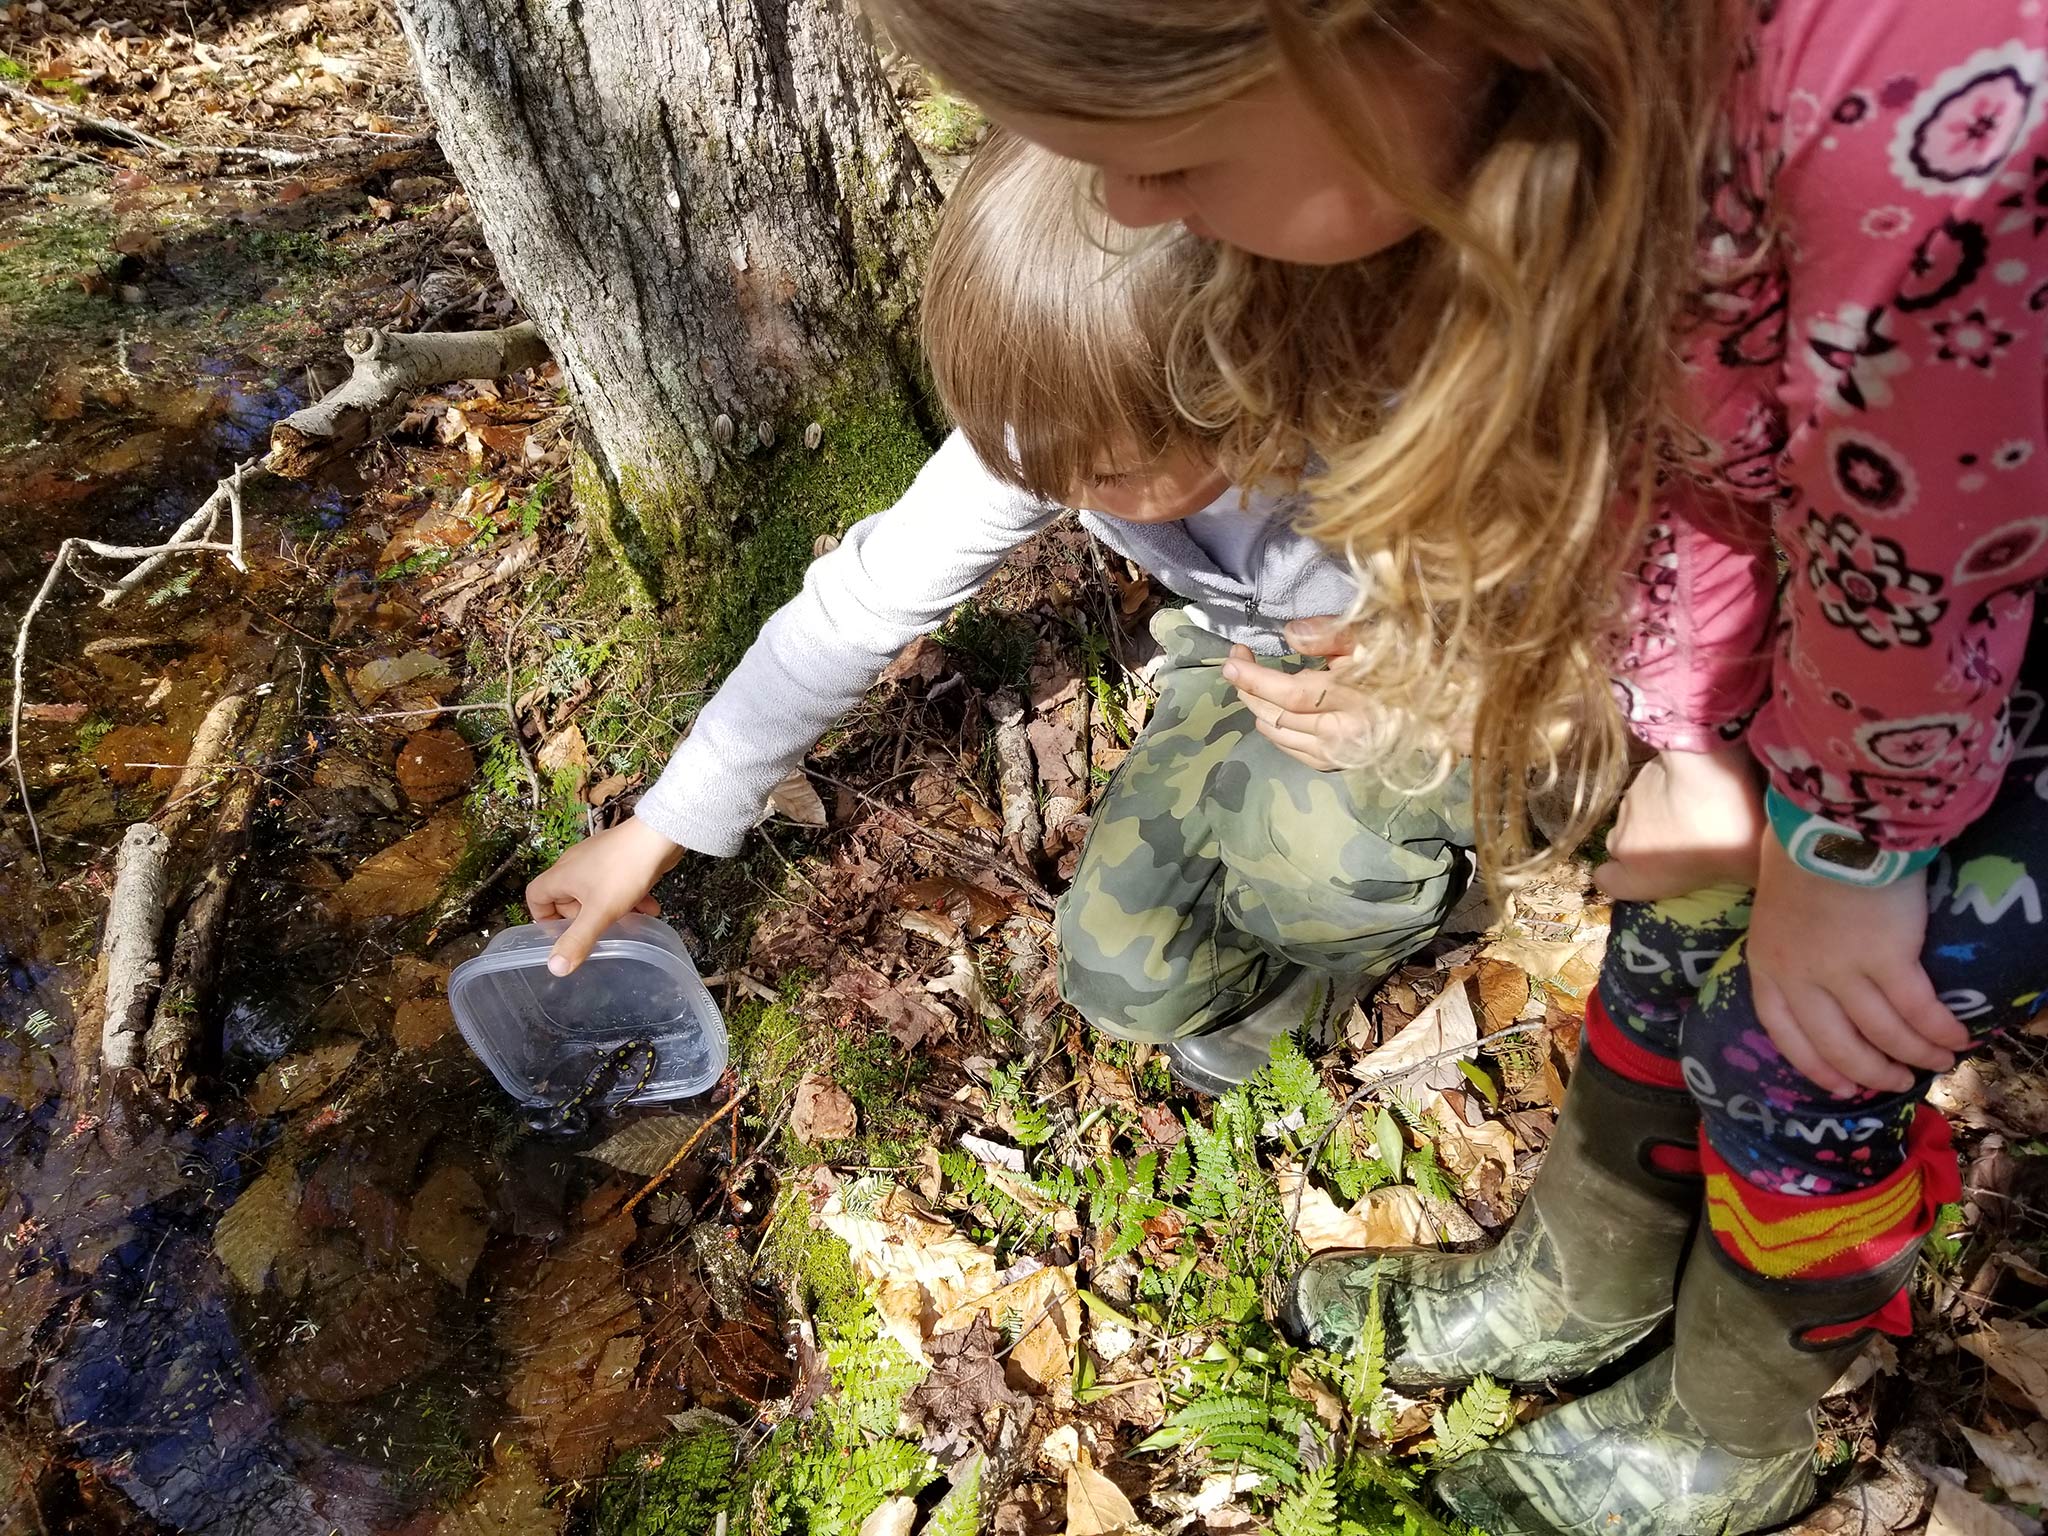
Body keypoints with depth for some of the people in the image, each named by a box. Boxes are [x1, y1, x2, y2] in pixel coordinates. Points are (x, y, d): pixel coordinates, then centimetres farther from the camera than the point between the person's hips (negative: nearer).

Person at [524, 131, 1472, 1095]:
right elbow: (868, 596, -17)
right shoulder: (1066, 417, -25)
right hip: (1244, 657, 4)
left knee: (1304, 811, -36)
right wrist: (656, 832, -12)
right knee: (1125, 980, -7)